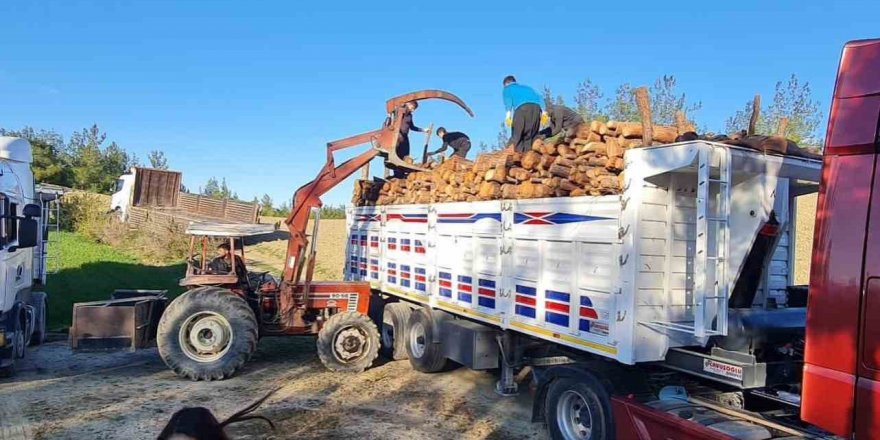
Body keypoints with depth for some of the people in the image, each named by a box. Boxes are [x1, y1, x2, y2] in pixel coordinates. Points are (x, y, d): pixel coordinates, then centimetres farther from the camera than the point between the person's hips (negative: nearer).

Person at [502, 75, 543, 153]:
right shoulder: (526, 87, 40)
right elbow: (539, 97, 24)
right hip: (536, 106, 4)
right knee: (532, 134, 8)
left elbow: (508, 99, 5)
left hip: (522, 107, -4)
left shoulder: (507, 88, 28)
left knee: (516, 134, -5)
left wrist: (508, 112, -8)